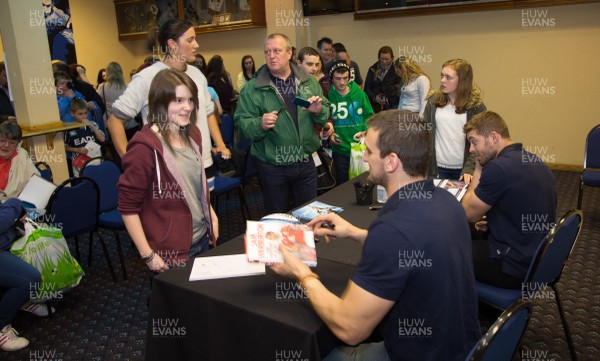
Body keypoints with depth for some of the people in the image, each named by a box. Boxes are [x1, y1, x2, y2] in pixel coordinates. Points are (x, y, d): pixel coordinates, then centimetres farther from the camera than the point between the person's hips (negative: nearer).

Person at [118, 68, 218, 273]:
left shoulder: (192, 134, 3)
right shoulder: (145, 146, -19)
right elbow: (128, 207, -15)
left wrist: (212, 216, 13)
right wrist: (148, 255, -16)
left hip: (202, 239, 7)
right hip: (170, 252, -7)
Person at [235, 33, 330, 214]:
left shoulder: (309, 82, 4)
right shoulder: (252, 88, -6)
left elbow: (326, 115, 10)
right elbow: (242, 121, -8)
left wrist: (319, 110, -12)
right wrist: (260, 124, -28)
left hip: (305, 162, 3)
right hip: (273, 167, -2)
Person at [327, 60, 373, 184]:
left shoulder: (359, 94, -3)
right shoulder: (329, 96, -6)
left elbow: (369, 115, 5)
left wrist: (366, 131, -11)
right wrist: (329, 134, -11)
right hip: (340, 149, 0)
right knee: (343, 184, 13)